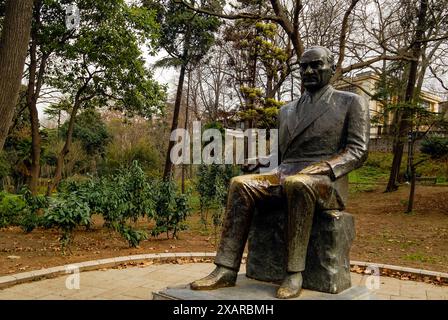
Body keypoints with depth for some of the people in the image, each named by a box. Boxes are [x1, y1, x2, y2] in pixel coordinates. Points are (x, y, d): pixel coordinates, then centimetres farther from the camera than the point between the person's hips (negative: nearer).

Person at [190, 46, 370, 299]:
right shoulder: (287, 110, 24)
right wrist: (274, 176, 1)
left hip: (327, 181, -5)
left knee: (297, 184, -39)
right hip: (285, 176, 5)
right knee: (241, 185, -22)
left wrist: (322, 168, -18)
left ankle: (295, 273, -31)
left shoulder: (352, 102, 9)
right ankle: (226, 270, -25)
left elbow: (357, 151, -2)